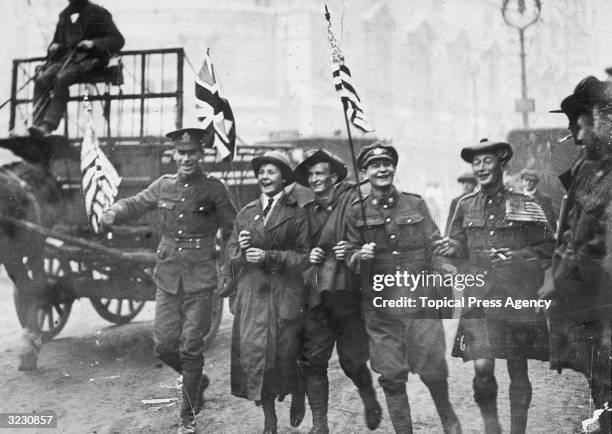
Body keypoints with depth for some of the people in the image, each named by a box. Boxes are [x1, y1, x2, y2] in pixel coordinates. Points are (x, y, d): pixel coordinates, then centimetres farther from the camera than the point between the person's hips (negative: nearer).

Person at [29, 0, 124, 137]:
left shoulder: (97, 13, 2)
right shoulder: (64, 15, 20)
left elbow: (118, 40, -5)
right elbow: (56, 39, 32)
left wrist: (93, 44, -18)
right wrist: (53, 46, 7)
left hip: (89, 60, -6)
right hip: (65, 58, 6)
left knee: (61, 78, -33)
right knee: (42, 78, -22)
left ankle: (49, 124, -37)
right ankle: (38, 123, -29)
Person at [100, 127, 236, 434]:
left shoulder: (213, 189, -3)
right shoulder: (163, 186, 5)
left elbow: (230, 230, 3)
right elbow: (135, 203, 14)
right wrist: (113, 212, -6)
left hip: (200, 279, -3)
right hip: (167, 276, 3)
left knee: (190, 348, 0)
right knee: (164, 345, 4)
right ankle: (197, 380, 33)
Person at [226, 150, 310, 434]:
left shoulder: (296, 214, 3)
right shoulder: (245, 214, 13)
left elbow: (304, 258, -6)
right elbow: (230, 258, 11)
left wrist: (269, 256, -14)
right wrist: (241, 249, -10)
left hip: (285, 296, -2)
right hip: (251, 295, 3)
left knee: (283, 354, -1)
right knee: (253, 353, -4)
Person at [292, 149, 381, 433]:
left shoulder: (353, 200, -2)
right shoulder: (306, 212, 16)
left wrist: (352, 251, -20)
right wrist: (307, 257, 2)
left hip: (348, 293, -4)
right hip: (316, 297, 4)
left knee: (351, 361, 4)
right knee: (313, 361, -1)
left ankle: (369, 400, 34)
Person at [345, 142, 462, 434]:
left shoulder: (415, 204, 7)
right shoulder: (356, 211, 5)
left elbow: (434, 248, 8)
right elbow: (350, 257, 7)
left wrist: (448, 268, -11)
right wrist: (360, 255, -15)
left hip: (420, 298, 0)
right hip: (381, 304, 0)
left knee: (432, 368, -1)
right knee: (391, 376, 2)